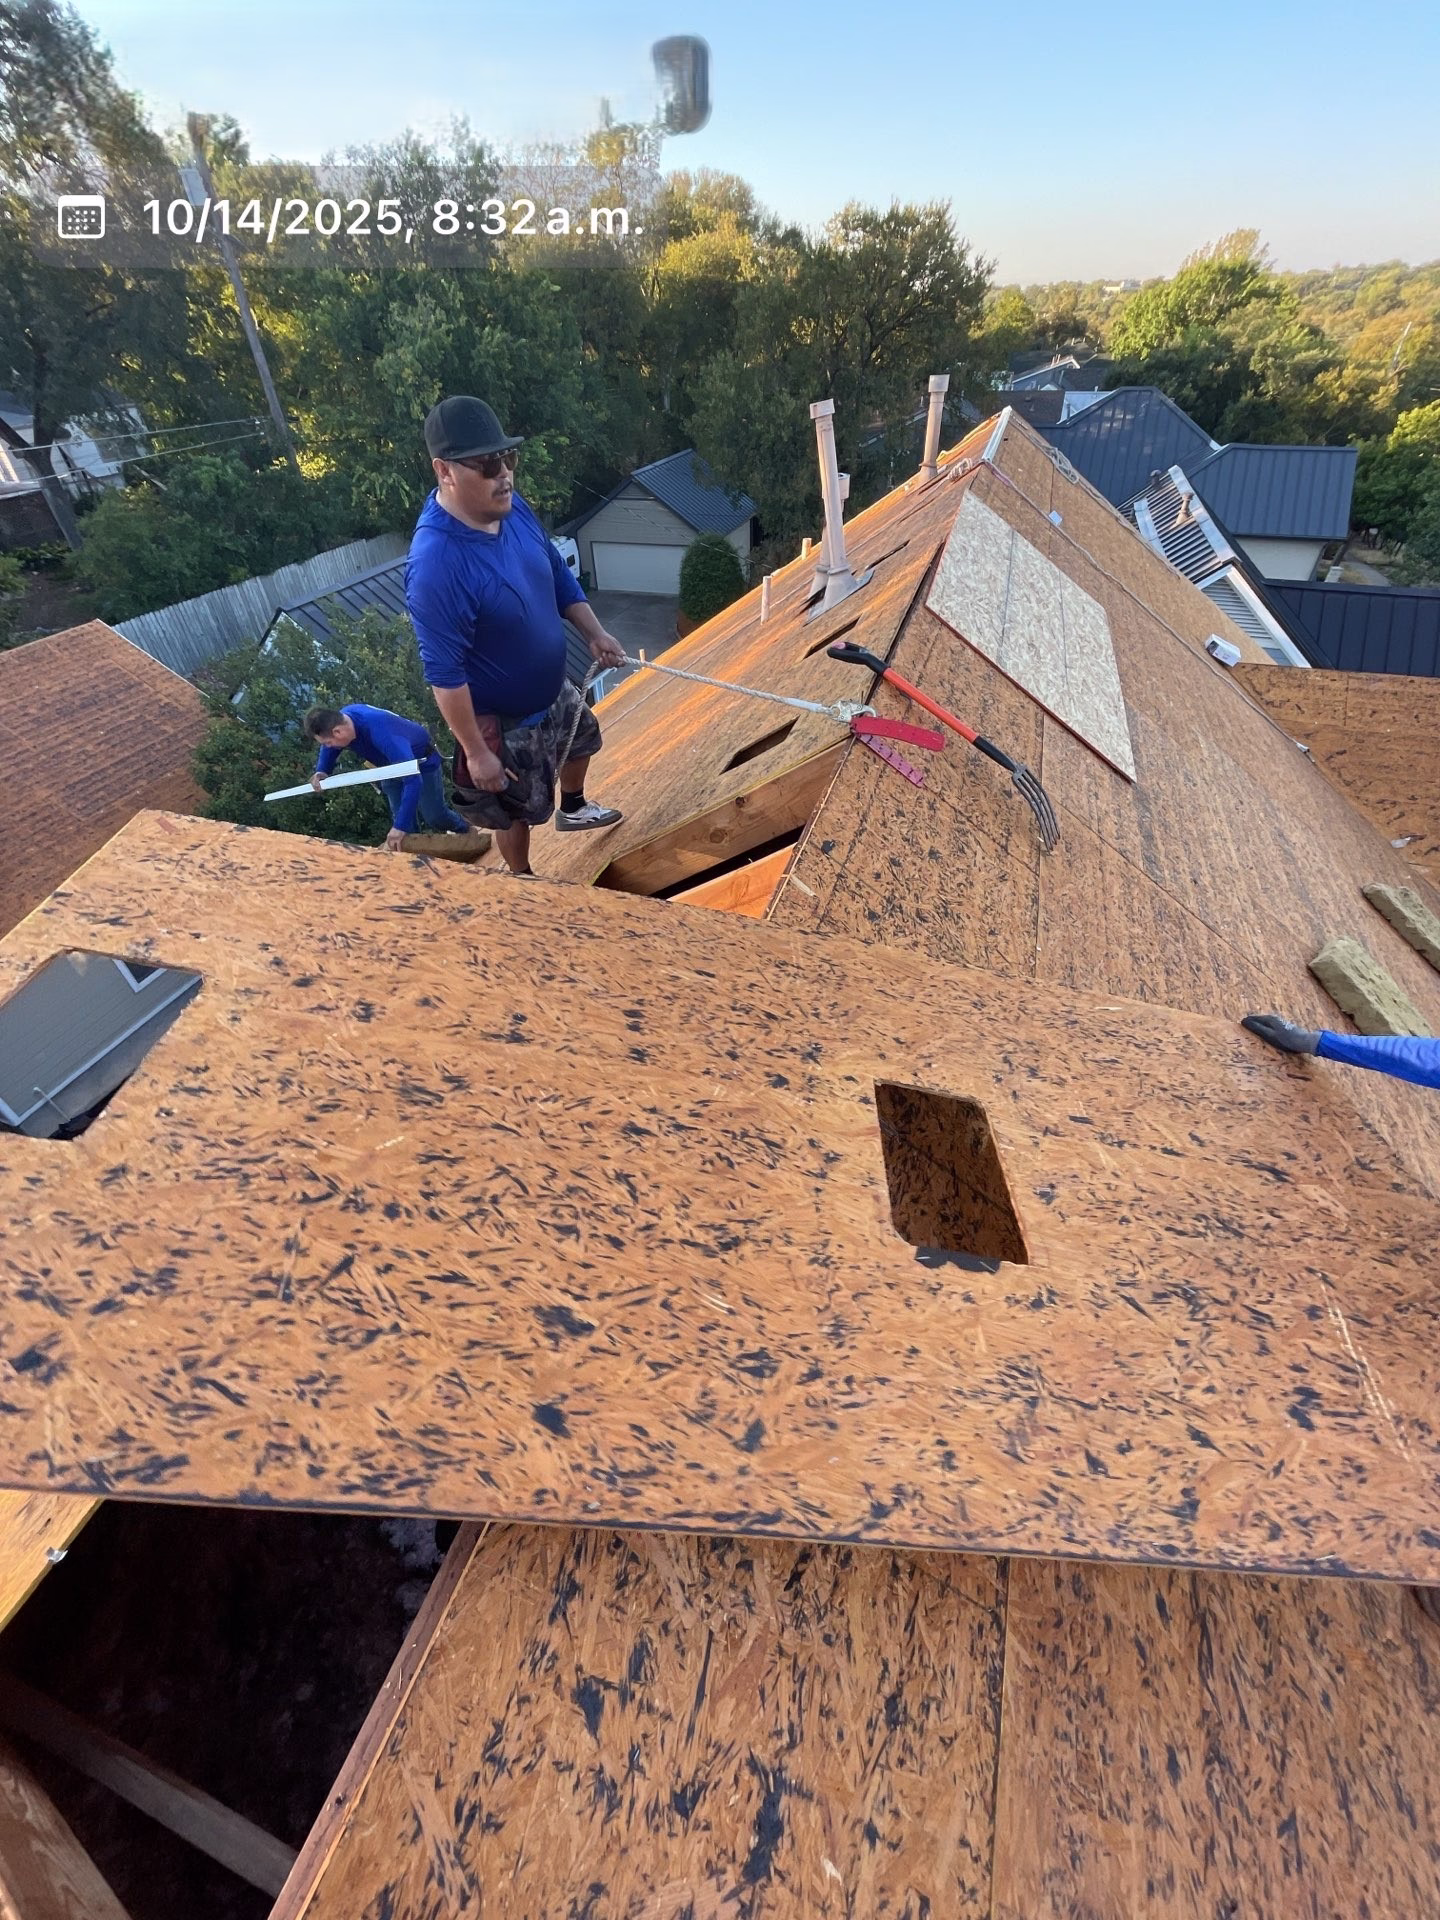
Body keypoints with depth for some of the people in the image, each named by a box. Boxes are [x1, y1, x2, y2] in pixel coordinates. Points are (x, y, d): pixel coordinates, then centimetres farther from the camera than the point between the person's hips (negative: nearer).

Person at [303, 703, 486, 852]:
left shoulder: (380, 731, -45)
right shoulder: (341, 718, -22)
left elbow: (413, 778, -48)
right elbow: (330, 748, 4)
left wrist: (400, 826, -50)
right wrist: (321, 771, -17)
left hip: (421, 760, -6)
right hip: (392, 765, 7)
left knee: (433, 815, -2)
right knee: (400, 816, 1)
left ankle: (468, 831, 27)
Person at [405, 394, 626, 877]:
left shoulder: (512, 507, -10)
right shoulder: (436, 562, -34)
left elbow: (558, 576, 7)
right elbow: (444, 674, -30)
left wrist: (594, 634, -3)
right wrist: (475, 752, -26)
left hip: (553, 688, 8)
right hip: (503, 719, -8)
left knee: (582, 741, 32)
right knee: (516, 810, 12)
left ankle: (573, 809, 63)